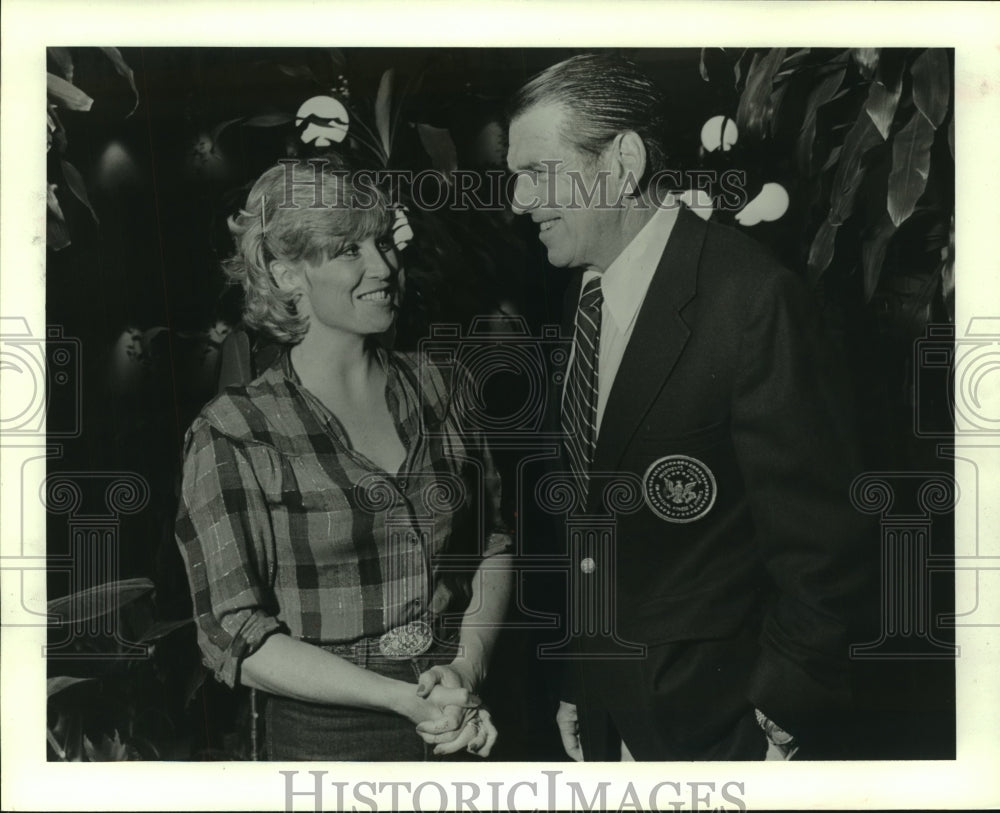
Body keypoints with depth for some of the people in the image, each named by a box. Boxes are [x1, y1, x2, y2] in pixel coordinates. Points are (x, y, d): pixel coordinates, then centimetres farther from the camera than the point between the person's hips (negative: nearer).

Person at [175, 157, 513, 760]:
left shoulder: (439, 388, 0)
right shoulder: (231, 435, -13)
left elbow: (493, 545, 2)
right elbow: (236, 637, -13)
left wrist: (465, 672, -14)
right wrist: (405, 699, -19)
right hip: (327, 737, -3)